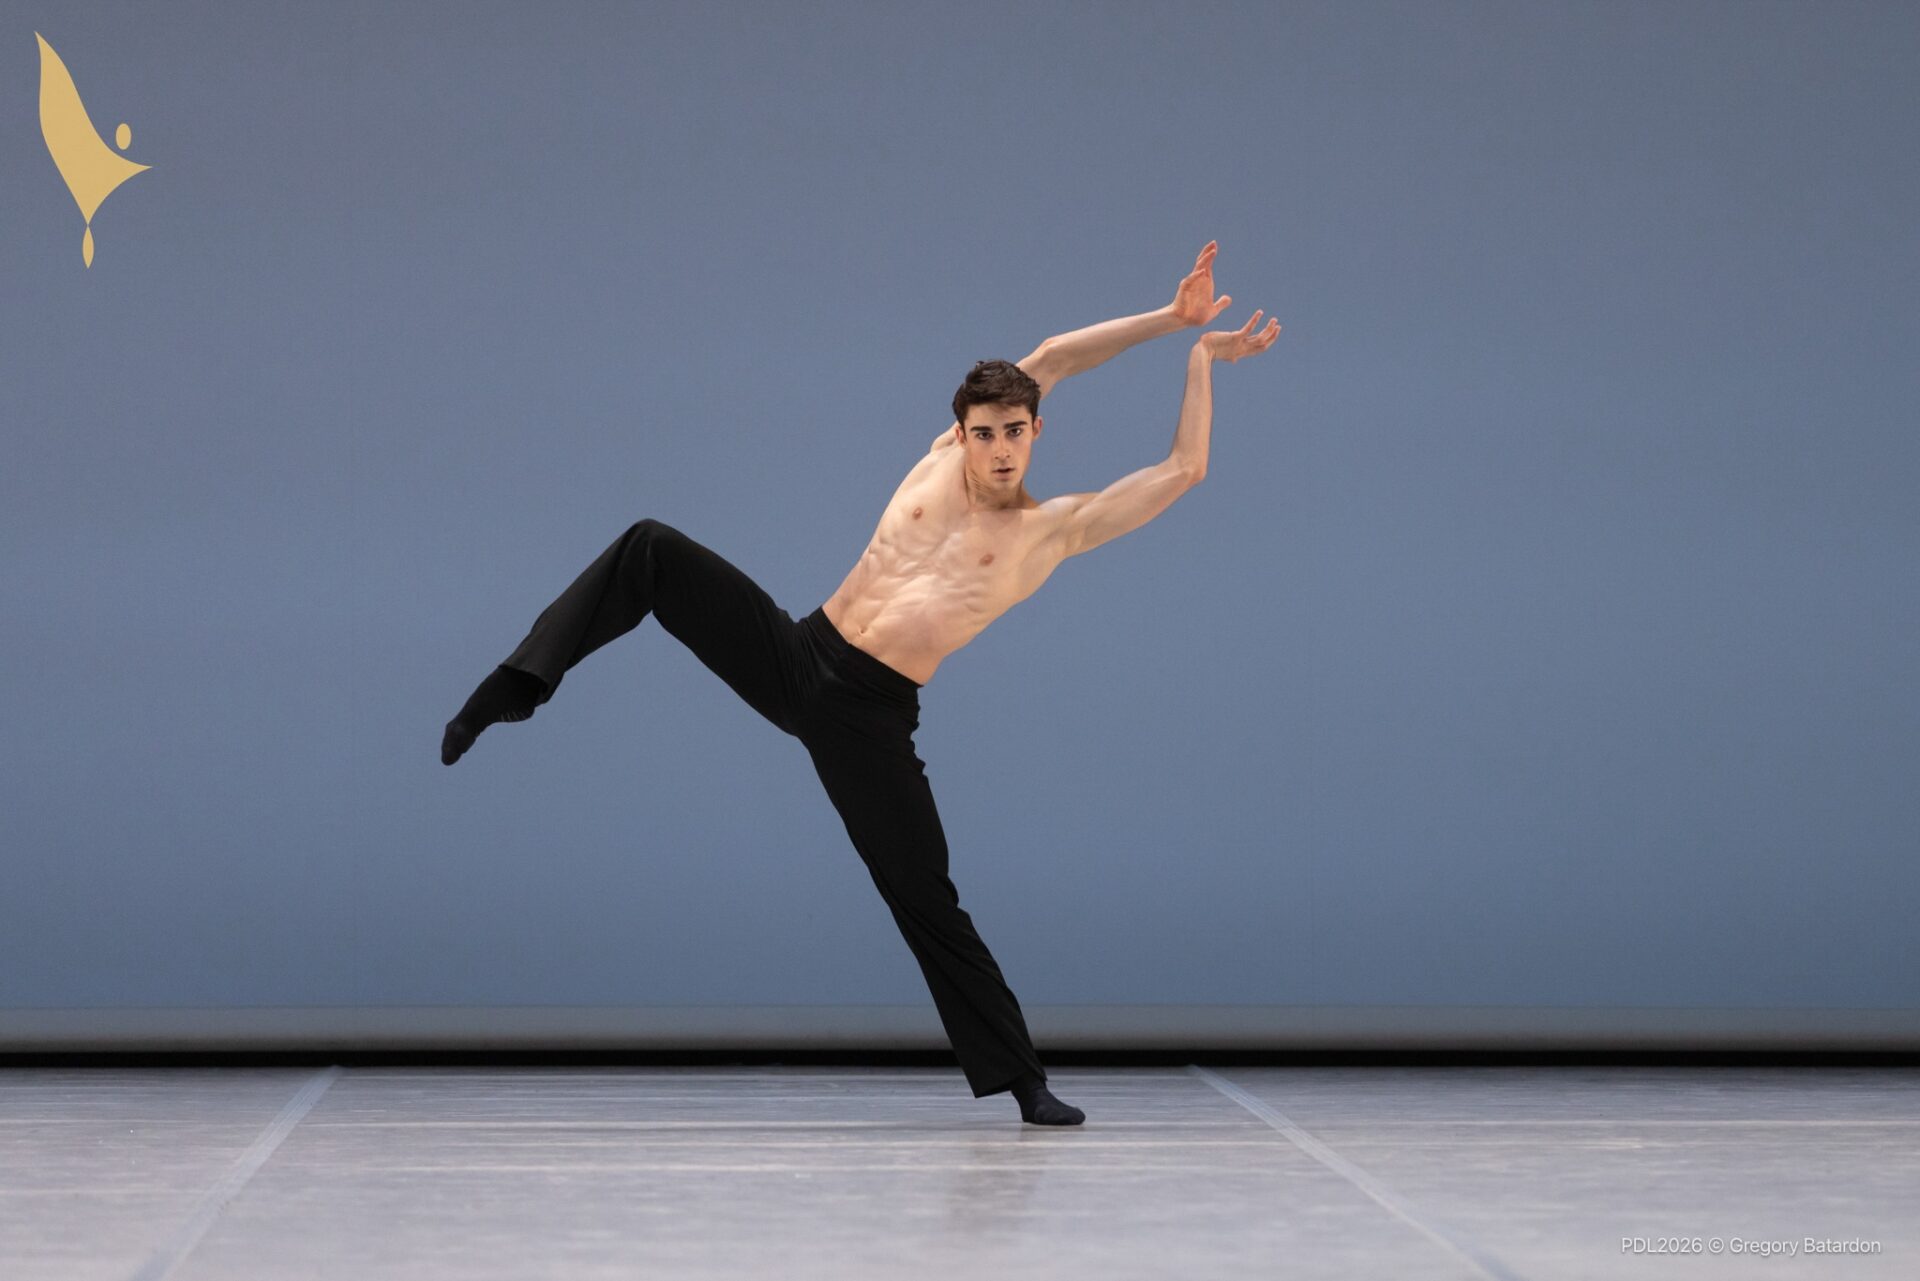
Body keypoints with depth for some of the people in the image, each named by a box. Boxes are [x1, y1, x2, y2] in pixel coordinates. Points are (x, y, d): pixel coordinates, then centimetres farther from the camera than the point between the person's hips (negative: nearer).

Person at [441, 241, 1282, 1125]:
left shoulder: (1058, 529, -1)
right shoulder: (941, 461, 6)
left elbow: (1183, 471, -2)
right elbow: (1046, 358, 8)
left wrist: (1198, 356, 4)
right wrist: (1170, 317, 7)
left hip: (867, 717, -3)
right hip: (794, 654, 3)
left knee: (928, 901, -5)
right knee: (650, 549, -14)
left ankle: (1022, 1082, 3)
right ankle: (519, 687, -17)